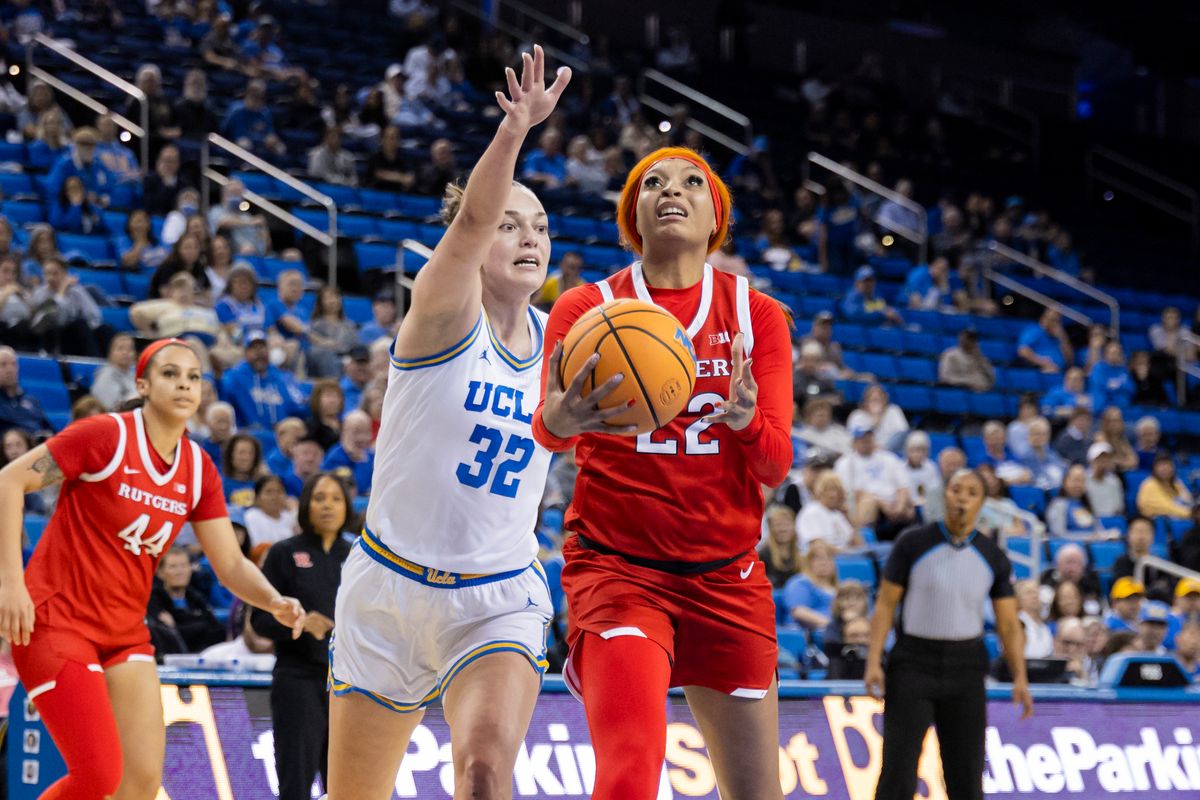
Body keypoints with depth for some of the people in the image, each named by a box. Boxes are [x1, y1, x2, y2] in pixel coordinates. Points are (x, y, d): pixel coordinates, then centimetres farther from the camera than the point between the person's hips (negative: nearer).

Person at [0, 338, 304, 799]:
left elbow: (231, 564, 5)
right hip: (56, 622, -6)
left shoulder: (199, 471, 4)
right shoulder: (106, 435, -13)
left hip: (126, 634, 6)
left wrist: (274, 602, -16)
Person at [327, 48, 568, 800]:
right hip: (392, 588, -2)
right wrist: (515, 130, -48)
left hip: (500, 602, 2)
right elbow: (473, 219, -32)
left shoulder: (560, 342, 4)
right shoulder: (443, 312, -11)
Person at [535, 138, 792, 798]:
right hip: (617, 565, -3)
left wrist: (744, 419, -24)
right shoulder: (586, 308, 0)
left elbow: (775, 465, -1)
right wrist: (561, 417, -40)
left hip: (727, 574, 3)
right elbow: (547, 431, -15)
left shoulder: (757, 315, 7)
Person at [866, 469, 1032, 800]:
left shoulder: (993, 557, 3)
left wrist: (1020, 677, -8)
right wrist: (873, 662, -11)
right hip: (913, 664, -2)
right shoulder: (913, 543, -4)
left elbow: (1008, 624, 4)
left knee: (966, 770, 3)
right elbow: (885, 605, -2)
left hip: (965, 666, 3)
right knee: (899, 764, -8)